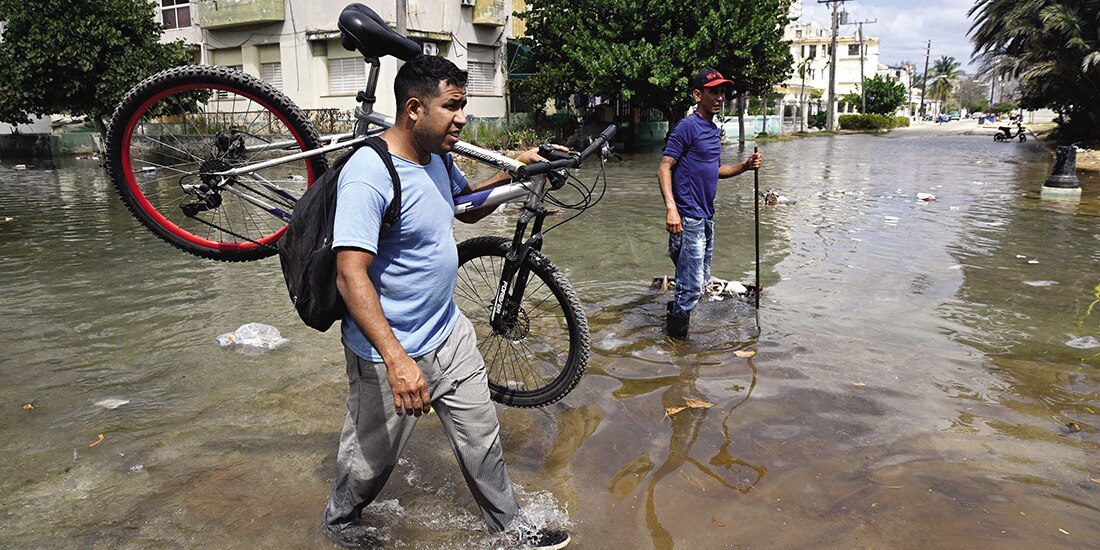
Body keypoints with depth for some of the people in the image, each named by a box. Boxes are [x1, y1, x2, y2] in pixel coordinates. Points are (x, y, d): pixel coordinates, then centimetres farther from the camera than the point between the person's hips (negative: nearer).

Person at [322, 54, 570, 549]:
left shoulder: (435, 157, 2)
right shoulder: (369, 175, -26)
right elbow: (351, 276, -31)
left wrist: (513, 170, 6)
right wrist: (397, 360, -38)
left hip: (449, 335, 8)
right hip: (389, 351, -7)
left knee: (481, 436, 17)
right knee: (372, 458, 15)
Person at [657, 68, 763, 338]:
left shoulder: (713, 130, 16)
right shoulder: (687, 126, -11)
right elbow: (664, 169, -16)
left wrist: (744, 166, 7)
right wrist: (671, 208, -27)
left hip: (706, 218, 9)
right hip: (688, 218, -9)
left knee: (700, 281, 18)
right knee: (692, 287, -7)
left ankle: (675, 314, 33)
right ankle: (675, 340, 5)